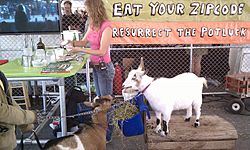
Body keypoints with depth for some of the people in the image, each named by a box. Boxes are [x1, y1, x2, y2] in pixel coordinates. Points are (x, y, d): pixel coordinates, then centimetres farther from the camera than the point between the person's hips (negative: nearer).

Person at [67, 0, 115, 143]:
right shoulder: (92, 25, 5)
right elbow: (84, 41, 16)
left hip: (104, 67, -9)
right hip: (95, 67, 9)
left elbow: (101, 51, -23)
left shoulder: (106, 27, -21)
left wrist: (80, 50, -19)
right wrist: (72, 42, -2)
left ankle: (107, 135, 19)